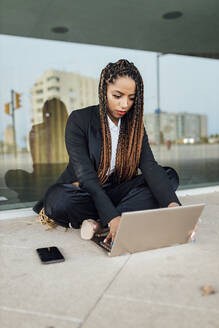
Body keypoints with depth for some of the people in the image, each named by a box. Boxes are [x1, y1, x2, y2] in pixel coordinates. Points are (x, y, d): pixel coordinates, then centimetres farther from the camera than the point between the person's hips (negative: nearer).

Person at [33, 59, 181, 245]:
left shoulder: (134, 125, 0)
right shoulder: (79, 120, -14)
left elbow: (150, 167, -13)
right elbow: (86, 176, -24)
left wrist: (172, 204, -32)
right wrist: (113, 218, -38)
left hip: (116, 191, 4)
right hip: (84, 193, -4)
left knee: (170, 176, -15)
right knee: (58, 200, -37)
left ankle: (99, 223, -24)